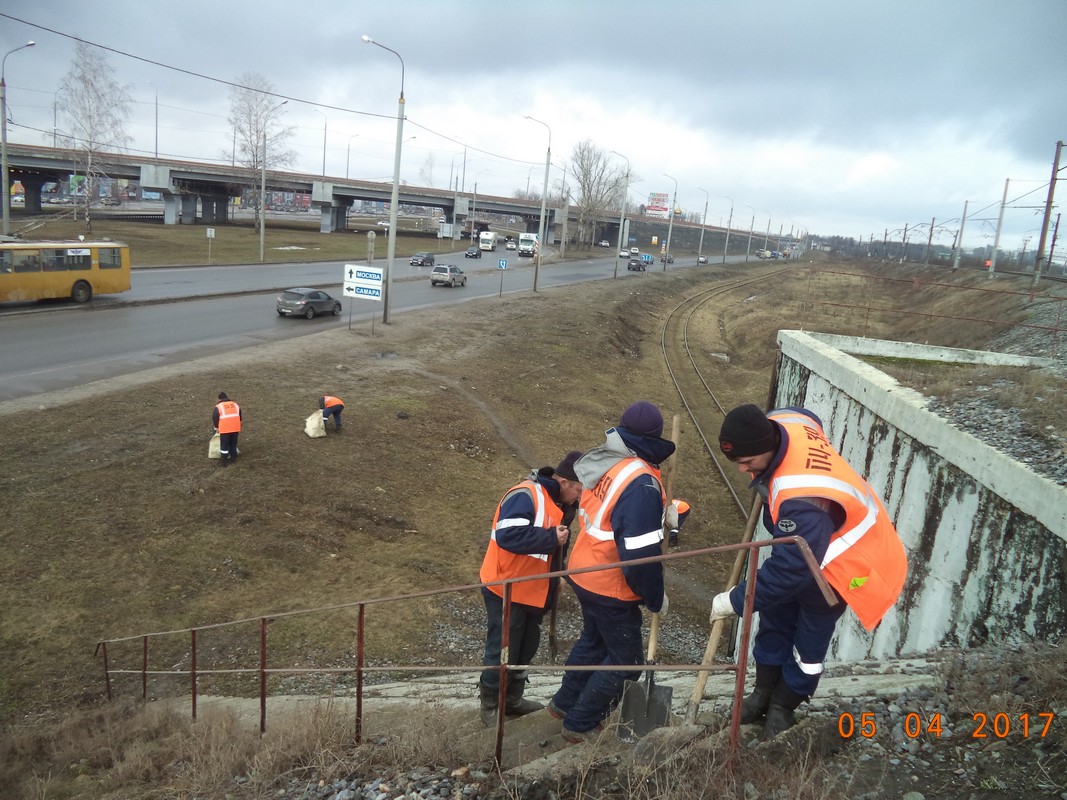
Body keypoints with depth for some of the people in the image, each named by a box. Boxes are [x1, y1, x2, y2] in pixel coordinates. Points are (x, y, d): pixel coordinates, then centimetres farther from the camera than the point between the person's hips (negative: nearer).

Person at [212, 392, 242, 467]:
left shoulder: (218, 407, 0)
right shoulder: (235, 405, 14)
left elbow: (215, 418, 3)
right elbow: (239, 417, 19)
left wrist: (216, 428, 16)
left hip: (224, 429, -4)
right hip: (235, 428, 4)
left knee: (224, 445, 5)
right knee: (233, 444, 17)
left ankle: (224, 462, 8)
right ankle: (234, 459, 25)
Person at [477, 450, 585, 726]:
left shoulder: (559, 503, 7)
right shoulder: (525, 496, -24)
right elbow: (508, 535, -35)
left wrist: (556, 577, 5)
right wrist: (551, 538, -31)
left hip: (534, 590, 9)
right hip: (507, 590, -9)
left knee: (526, 647, 19)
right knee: (503, 650, 3)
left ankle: (512, 699, 36)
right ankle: (489, 707, 20)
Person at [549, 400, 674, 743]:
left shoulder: (604, 463, -2)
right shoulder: (641, 483, -29)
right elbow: (641, 554, -28)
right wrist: (656, 598, -12)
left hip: (583, 573, 8)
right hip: (613, 588, -8)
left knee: (594, 640, 30)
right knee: (625, 660, 13)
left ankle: (565, 703, 47)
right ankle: (580, 725, 25)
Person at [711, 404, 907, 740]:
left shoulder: (802, 499, -45)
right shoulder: (778, 423, -20)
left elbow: (790, 569, -38)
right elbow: (810, 418, 6)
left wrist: (735, 600, -26)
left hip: (841, 562, -9)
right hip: (803, 544, 9)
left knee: (809, 640, 9)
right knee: (774, 620, 18)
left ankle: (783, 706, 32)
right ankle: (764, 691, 37)